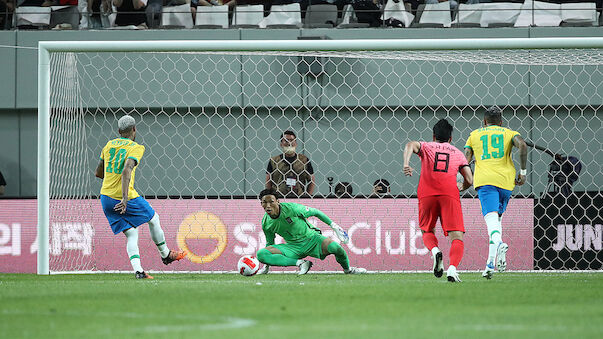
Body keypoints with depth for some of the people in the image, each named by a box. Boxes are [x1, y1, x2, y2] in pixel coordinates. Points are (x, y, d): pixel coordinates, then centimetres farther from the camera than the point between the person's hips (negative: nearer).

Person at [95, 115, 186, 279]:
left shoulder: (109, 145, 11)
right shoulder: (136, 148, -8)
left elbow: (98, 173, 17)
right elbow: (127, 170, -25)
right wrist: (125, 198, -31)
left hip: (106, 197, 6)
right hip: (127, 197, -6)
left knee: (131, 235, 9)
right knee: (154, 219, 20)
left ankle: (138, 270, -7)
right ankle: (165, 254, 35)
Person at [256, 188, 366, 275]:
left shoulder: (291, 208, -21)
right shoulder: (266, 223, -7)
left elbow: (315, 212, -7)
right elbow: (270, 243, 12)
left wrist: (334, 226, -4)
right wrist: (267, 264, 10)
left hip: (311, 240, -3)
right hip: (293, 247, 3)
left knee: (335, 247, -34)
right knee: (260, 254, -22)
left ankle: (347, 269, 1)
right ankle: (300, 263, -17)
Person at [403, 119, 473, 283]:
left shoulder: (426, 146, 22)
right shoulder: (457, 153, 24)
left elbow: (411, 145, -1)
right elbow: (469, 180, 17)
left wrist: (406, 164, -16)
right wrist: (461, 187, 39)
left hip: (427, 193, 1)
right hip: (450, 193, -1)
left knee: (427, 231, 21)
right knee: (457, 237, -3)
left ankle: (435, 251, -12)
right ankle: (452, 268, -30)